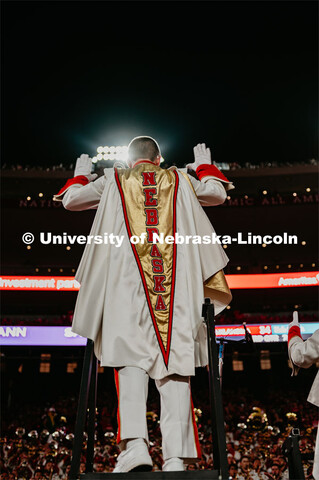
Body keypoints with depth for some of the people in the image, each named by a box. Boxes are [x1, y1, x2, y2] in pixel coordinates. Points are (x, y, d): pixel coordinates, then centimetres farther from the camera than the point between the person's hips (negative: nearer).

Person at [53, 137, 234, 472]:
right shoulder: (180, 179, 18)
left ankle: (134, 442, -20)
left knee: (132, 357, -3)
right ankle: (176, 457, -8)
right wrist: (205, 166, 49)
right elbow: (218, 194, 31)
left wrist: (81, 174, 45)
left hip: (129, 282, -1)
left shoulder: (114, 180, 16)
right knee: (175, 362, -3)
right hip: (177, 285, 1)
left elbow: (70, 200, 24)